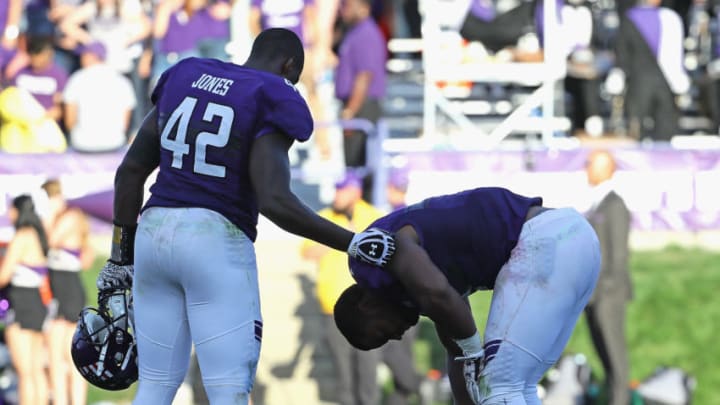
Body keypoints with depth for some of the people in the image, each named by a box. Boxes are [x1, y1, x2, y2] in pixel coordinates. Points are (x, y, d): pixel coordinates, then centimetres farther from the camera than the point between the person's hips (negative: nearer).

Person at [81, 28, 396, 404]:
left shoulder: (182, 81, 14)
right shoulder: (271, 105, -6)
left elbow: (130, 170, 12)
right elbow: (275, 202, -18)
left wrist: (121, 258, 17)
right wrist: (351, 243, -10)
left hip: (155, 233, 6)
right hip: (216, 245, -6)